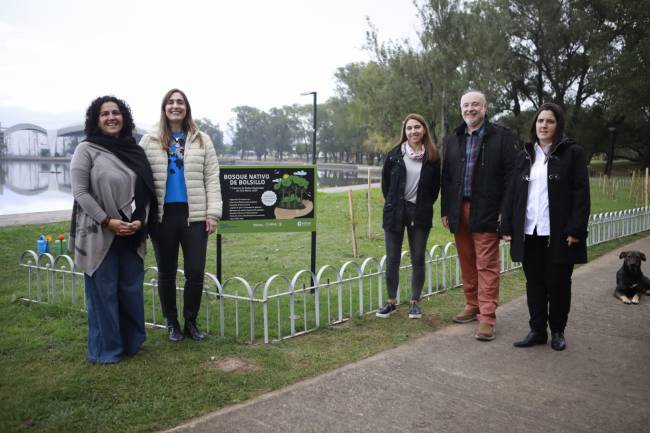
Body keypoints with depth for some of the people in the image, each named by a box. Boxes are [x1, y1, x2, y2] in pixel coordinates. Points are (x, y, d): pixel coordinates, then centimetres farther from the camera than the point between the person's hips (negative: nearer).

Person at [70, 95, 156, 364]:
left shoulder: (134, 151, 9)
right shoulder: (86, 149, -3)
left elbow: (146, 191, 9)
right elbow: (80, 192, -9)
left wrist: (140, 220, -6)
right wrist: (108, 221, -15)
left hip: (132, 235, 4)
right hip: (99, 235, -4)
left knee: (131, 289, 11)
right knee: (103, 292, 2)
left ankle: (132, 342, 27)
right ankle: (105, 349, 16)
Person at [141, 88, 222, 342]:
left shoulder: (202, 140, 8)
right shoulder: (149, 141, 7)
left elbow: (212, 179, 4)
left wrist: (213, 213, -5)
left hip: (195, 215, 0)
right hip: (163, 216, 0)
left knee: (195, 273, 0)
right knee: (166, 273, 9)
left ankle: (191, 322, 20)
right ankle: (172, 323, 25)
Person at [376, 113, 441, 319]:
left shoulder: (432, 157, -1)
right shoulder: (394, 155, -1)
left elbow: (435, 186, 8)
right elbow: (385, 182, 8)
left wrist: (424, 206, 5)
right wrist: (393, 203, 9)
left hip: (420, 214, 0)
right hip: (395, 213, 0)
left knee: (418, 259, 7)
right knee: (392, 259, 5)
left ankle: (415, 302, 19)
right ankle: (391, 301, 19)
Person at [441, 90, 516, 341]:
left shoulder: (501, 136, -1)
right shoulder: (453, 140, 14)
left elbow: (509, 174, -5)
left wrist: (505, 211, -11)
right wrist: (445, 210, 11)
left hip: (485, 212, -5)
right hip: (459, 210, 5)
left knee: (487, 266, -3)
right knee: (467, 263, 12)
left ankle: (487, 318, 1)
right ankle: (472, 307, 25)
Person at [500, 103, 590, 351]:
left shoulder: (572, 153, 0)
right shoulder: (525, 156, 12)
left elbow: (581, 193, -6)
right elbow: (513, 193, 12)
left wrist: (576, 229, -14)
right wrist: (508, 227, 5)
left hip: (558, 234, -3)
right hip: (529, 232, 4)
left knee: (558, 283, 6)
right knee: (534, 283, 9)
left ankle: (557, 332, 22)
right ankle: (537, 330, 19)